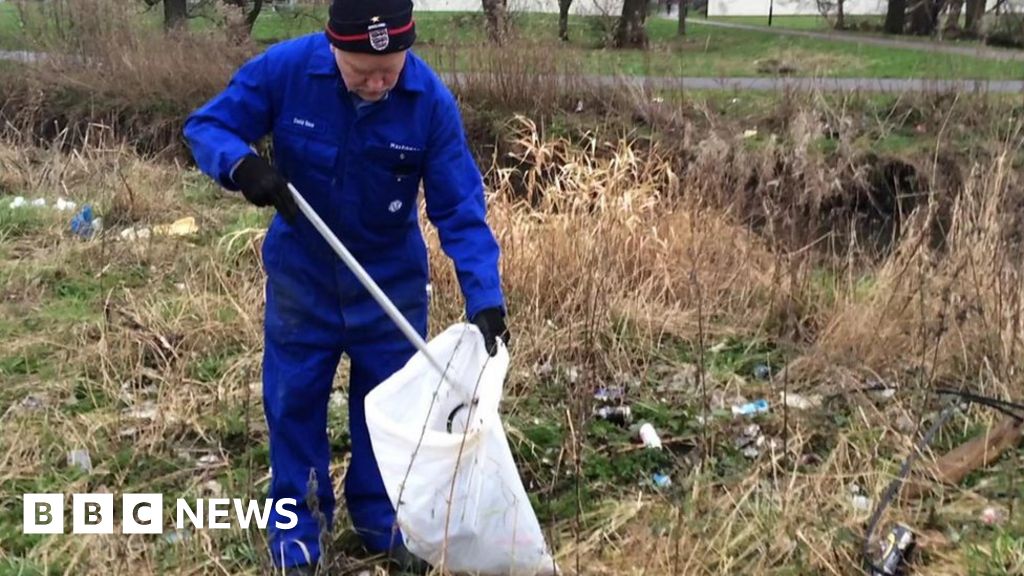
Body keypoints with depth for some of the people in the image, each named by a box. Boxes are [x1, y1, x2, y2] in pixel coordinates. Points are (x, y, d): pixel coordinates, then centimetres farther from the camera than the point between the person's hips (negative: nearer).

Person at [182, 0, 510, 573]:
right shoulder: (285, 68, -22)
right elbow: (207, 126, -12)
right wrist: (242, 164, -36)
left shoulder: (432, 101, -22)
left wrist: (484, 297, -30)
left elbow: (461, 208, -19)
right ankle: (298, 521, 30)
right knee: (293, 395, 10)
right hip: (301, 272, 0)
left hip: (393, 276, 0)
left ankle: (381, 513, 34)